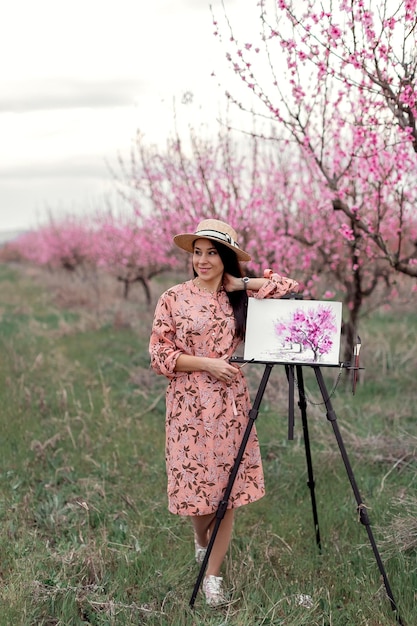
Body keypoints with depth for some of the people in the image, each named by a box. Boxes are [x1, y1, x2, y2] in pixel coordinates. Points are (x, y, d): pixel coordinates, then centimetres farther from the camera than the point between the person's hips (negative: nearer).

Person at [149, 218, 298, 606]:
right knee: (194, 482, 5)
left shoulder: (241, 296, 5)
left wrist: (240, 284, -5)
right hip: (189, 404, -2)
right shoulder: (174, 298, -2)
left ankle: (212, 574, 15)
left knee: (227, 487, 3)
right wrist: (207, 364, -13)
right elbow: (160, 355, -4)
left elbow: (290, 288, 0)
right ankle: (201, 539, 39)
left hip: (230, 403, 2)